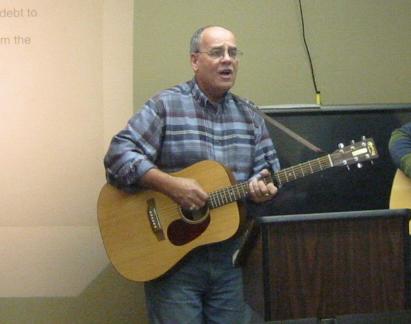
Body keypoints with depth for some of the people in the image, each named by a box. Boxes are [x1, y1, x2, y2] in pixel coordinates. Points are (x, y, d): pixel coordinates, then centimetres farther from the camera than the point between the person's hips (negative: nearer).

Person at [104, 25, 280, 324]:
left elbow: (268, 166, 11)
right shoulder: (165, 106, -7)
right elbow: (118, 156, -14)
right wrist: (170, 185, -24)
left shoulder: (249, 115, 10)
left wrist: (263, 184, -12)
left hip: (230, 256, 5)